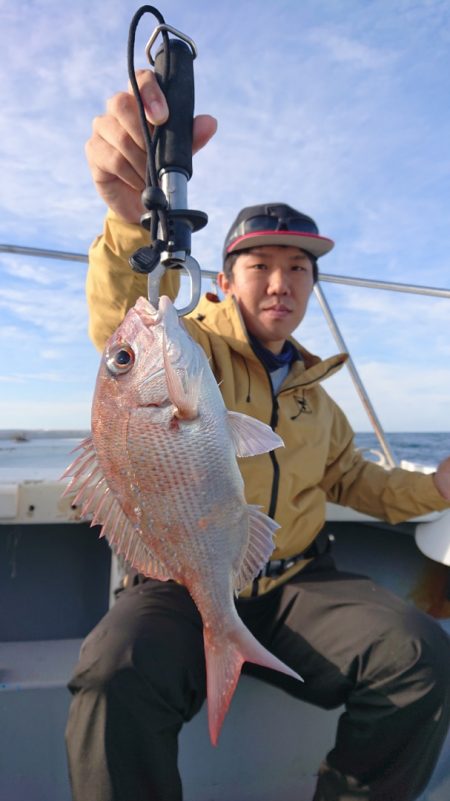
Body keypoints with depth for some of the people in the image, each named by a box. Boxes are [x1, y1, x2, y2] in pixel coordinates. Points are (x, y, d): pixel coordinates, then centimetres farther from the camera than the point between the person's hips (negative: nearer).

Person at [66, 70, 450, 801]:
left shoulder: (314, 392, 17)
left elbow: (350, 479, 24)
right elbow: (128, 323, -25)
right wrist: (138, 218, -47)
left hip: (295, 585, 5)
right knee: (116, 679, -34)